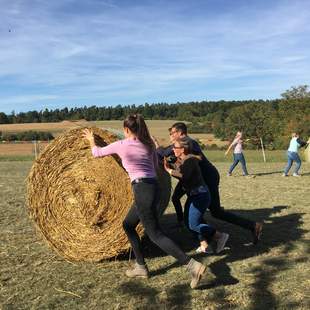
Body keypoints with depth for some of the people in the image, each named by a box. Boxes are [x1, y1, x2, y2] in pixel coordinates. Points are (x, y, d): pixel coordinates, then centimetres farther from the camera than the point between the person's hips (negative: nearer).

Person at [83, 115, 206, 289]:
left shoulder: (120, 145, -1)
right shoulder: (149, 145, 13)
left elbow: (97, 153, 15)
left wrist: (91, 140, 34)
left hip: (142, 190, -8)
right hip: (154, 188, 8)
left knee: (155, 234, -5)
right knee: (128, 225, 22)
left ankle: (192, 265, -12)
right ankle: (141, 267, 27)